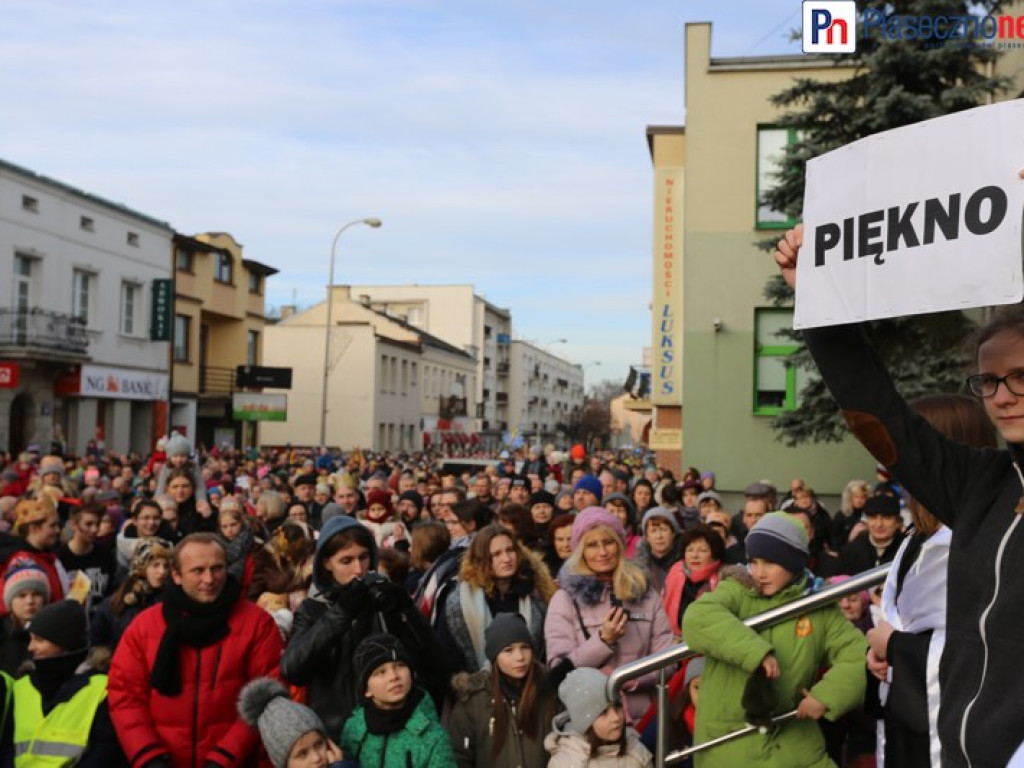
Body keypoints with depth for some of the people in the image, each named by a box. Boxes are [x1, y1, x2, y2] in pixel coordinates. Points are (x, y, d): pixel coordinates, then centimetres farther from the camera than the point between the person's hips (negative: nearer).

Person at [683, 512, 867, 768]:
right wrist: (756, 651, -31)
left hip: (793, 739, 2)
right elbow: (698, 619, -23)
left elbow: (859, 655, -2)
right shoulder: (735, 592, -4)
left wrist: (825, 695, -16)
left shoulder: (819, 607, 3)